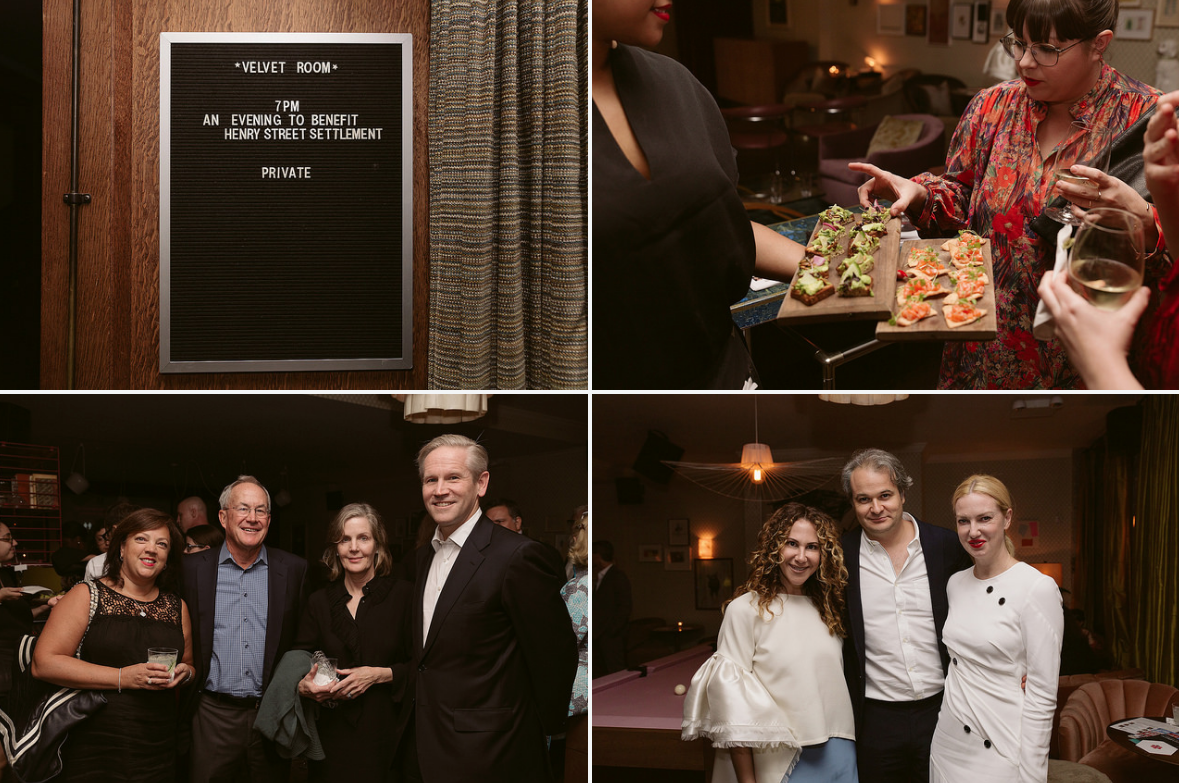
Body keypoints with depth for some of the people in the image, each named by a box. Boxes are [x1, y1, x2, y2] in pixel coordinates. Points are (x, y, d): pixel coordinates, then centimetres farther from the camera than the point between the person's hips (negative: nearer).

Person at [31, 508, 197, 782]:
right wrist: (123, 677, -17)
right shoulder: (87, 596, 0)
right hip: (93, 747, -3)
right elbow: (43, 663, -10)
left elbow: (190, 665, 23)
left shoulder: (177, 607, 12)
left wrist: (184, 673, -3)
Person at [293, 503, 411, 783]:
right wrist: (303, 686, -12)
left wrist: (381, 674, -15)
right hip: (332, 733, 2)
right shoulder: (318, 602, 10)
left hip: (385, 734, -2)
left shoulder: (403, 596, 0)